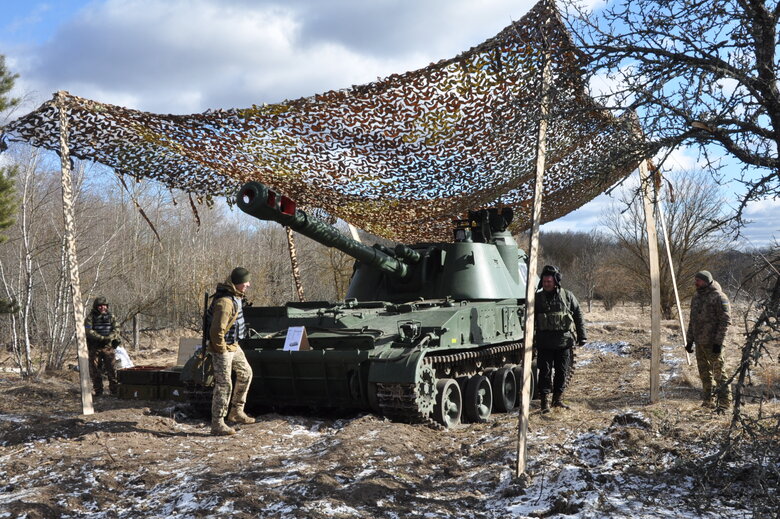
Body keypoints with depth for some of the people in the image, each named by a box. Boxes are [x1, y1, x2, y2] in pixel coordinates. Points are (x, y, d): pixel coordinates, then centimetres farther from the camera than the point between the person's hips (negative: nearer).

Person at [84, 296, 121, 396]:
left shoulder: (110, 316, 7)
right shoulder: (90, 317, -1)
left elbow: (116, 330, 1)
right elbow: (88, 331, -12)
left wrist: (109, 337, -18)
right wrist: (101, 338, -21)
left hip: (108, 347, 1)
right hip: (95, 348, -1)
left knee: (112, 369, -1)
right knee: (95, 370, 4)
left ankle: (115, 389, 6)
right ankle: (97, 390, 13)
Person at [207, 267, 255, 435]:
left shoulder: (235, 296, 5)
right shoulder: (225, 302, -27)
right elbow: (216, 330, -29)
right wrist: (221, 350, -18)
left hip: (233, 345, 10)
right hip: (223, 348, -10)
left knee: (245, 373, 20)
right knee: (224, 385, -6)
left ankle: (236, 412, 31)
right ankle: (217, 425, 2)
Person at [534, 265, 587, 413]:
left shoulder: (567, 296, 2)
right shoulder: (538, 298, 4)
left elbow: (579, 316, 7)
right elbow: (531, 320, 9)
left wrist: (582, 336, 5)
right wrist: (530, 339, 4)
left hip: (564, 341, 0)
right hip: (544, 342, 0)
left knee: (562, 372, 7)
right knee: (545, 372, -3)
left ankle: (558, 398, 20)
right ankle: (545, 401, 1)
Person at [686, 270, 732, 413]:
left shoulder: (719, 297, -11)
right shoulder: (696, 297, 13)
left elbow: (725, 321, -14)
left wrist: (718, 342, -19)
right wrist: (689, 340, 18)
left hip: (713, 343, -8)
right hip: (699, 342, 8)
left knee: (719, 373, -6)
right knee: (704, 373, 14)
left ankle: (724, 403, -1)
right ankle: (707, 401, 25)